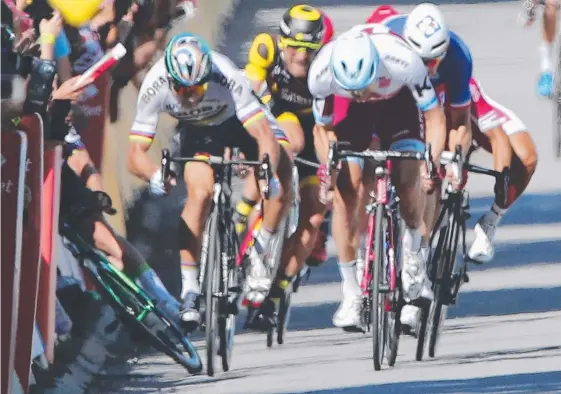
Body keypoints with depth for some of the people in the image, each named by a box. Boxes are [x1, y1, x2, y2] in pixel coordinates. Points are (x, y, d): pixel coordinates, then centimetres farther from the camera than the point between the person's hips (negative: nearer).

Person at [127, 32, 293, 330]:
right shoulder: (155, 87, -34)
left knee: (283, 172, -27)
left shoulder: (226, 77, -40)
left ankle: (256, 254, -6)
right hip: (197, 132, 1)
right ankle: (189, 292, -18)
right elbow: (136, 153, -33)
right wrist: (154, 175, -54)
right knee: (200, 194, -25)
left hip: (239, 120, -1)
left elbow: (265, 135, -42)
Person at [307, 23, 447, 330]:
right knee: (345, 193, -12)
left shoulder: (403, 61, -40)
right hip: (355, 115, 1)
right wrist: (327, 169, -27)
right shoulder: (322, 73, -34)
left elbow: (434, 118, -26)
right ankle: (351, 293, -4)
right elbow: (323, 128, -14)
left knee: (407, 181, -22)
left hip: (400, 106, -1)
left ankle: (413, 253, 6)